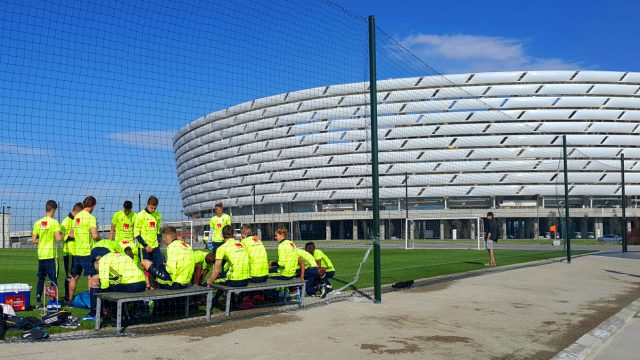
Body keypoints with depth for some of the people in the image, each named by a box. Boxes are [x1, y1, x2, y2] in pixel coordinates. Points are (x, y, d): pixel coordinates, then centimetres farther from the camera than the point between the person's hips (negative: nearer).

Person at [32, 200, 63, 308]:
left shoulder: (37, 223, 6)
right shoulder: (54, 222, -10)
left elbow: (33, 240, 7)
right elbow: (58, 238, -18)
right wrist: (62, 234, 3)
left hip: (41, 255, 5)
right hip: (51, 254, -5)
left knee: (41, 279, 13)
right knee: (53, 279, 1)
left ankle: (38, 301, 15)